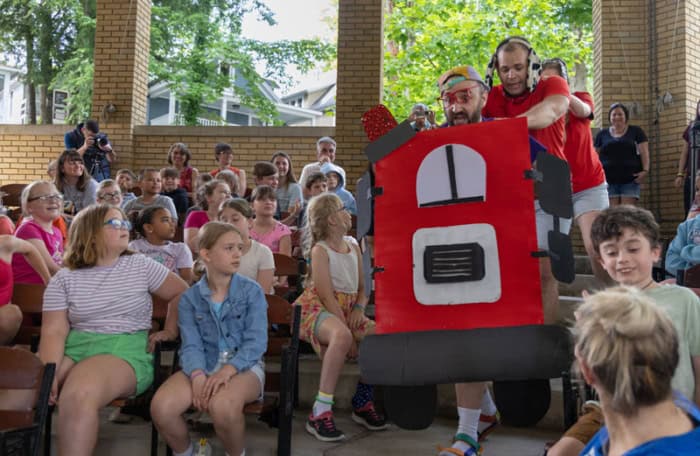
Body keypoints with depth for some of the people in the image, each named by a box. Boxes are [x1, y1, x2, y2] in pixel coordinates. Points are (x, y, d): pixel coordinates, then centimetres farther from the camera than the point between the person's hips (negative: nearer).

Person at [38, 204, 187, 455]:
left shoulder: (141, 266, 8)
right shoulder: (64, 279, 8)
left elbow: (181, 293, 14)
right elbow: (54, 331, -2)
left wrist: (170, 331, 3)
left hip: (126, 350, -2)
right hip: (74, 348, 2)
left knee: (78, 395, -34)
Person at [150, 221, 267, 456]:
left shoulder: (252, 291, 0)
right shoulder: (189, 298, 6)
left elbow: (256, 341, -9)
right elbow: (191, 345, -3)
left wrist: (227, 371, -25)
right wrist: (198, 376, -24)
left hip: (243, 365, -2)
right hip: (203, 365, 3)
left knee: (222, 406, -36)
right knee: (161, 407, -24)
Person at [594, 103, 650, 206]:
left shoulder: (636, 131, 10)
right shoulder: (602, 134, 13)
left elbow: (644, 153, 3)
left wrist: (645, 170, -12)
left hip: (630, 180, -1)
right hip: (608, 181, 1)